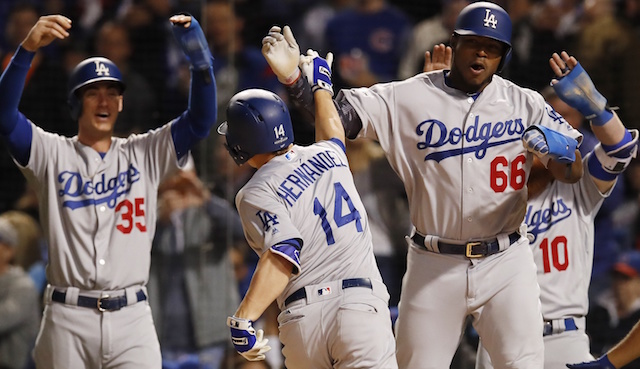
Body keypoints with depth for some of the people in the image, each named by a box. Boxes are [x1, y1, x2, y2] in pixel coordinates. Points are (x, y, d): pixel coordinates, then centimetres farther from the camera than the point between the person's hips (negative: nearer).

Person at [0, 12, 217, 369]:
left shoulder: (145, 154, 12)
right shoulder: (52, 154, 7)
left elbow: (201, 120, 3)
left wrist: (198, 55, -13)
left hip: (132, 317, 1)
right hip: (68, 321, -1)